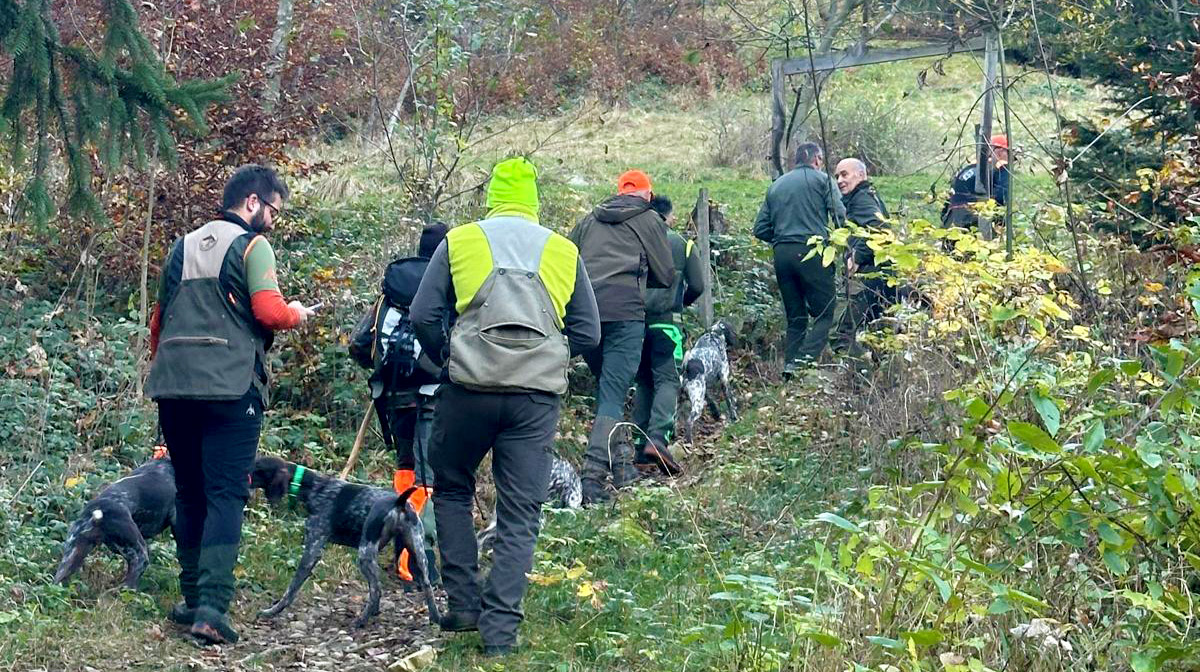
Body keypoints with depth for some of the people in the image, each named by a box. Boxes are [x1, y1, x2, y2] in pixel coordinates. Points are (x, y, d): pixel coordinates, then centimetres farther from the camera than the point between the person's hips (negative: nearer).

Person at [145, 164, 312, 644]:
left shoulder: (184, 246, 18)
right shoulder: (251, 245, -2)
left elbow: (159, 319, 21)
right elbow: (269, 312, -14)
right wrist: (297, 313, 7)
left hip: (173, 388, 6)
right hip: (229, 389, -6)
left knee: (189, 493, 14)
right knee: (225, 495, -7)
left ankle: (192, 599, 18)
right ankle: (212, 605, -17)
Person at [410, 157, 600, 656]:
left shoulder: (460, 241, 5)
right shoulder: (562, 251, 9)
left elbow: (423, 316, 0)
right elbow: (587, 332, 8)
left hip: (469, 388, -1)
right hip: (538, 395, 1)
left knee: (452, 489, 21)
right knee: (520, 514, 6)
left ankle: (462, 603, 17)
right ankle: (500, 628, 2)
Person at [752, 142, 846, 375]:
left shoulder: (776, 186, 19)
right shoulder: (822, 180, 5)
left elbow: (760, 229, 16)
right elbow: (840, 215, -5)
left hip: (781, 254, 5)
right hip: (811, 252, -5)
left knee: (795, 317, 13)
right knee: (824, 312, -1)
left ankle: (789, 366, 4)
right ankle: (805, 362, -19)